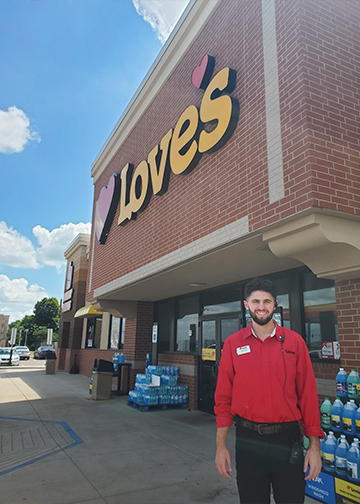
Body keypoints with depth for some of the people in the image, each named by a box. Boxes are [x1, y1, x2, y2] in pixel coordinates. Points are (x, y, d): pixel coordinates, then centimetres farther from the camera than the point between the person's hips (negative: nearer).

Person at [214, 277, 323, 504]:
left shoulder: (294, 341, -2)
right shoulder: (233, 343, -2)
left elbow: (308, 395, -2)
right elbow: (223, 398, 0)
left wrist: (314, 446, -4)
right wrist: (221, 446, -1)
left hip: (288, 441, 0)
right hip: (248, 441, 1)